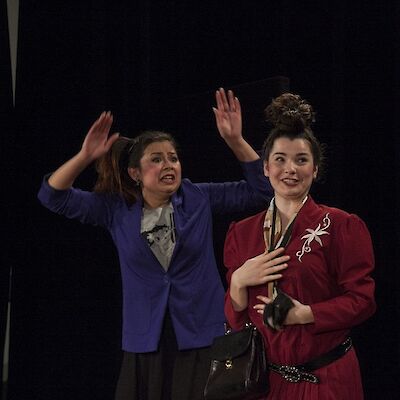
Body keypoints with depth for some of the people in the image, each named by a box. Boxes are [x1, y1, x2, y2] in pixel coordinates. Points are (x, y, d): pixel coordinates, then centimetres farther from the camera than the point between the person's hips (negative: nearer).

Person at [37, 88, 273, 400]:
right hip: (144, 342, 1)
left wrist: (236, 141, -13)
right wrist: (85, 157, -14)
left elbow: (261, 189, -1)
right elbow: (54, 196, 1)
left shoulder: (200, 199, 1)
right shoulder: (117, 210, 2)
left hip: (203, 338, -1)